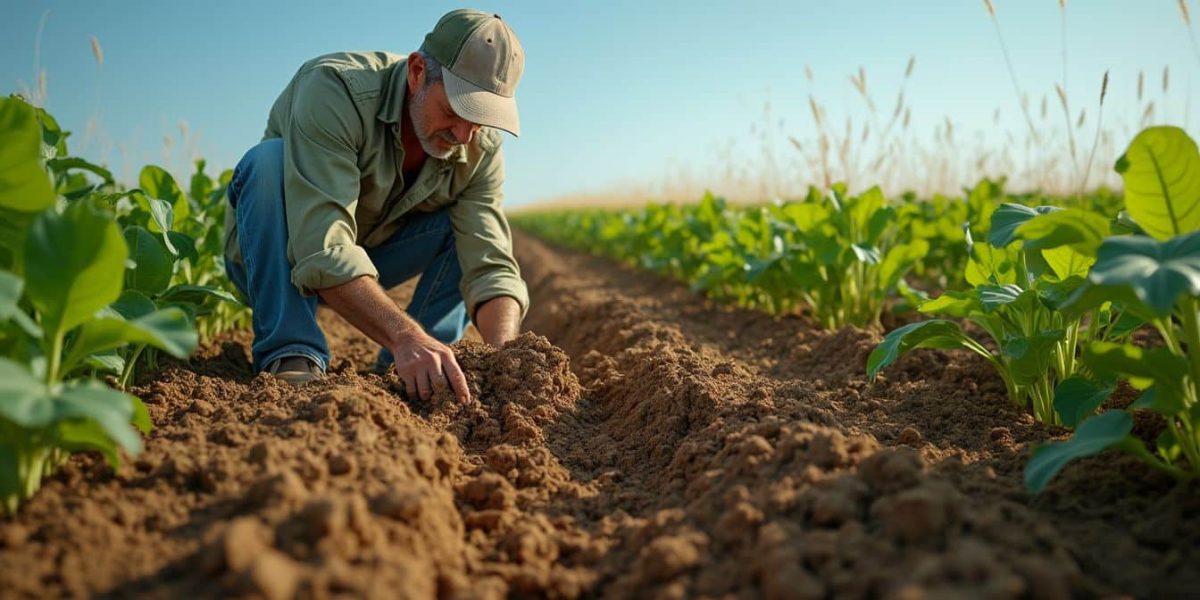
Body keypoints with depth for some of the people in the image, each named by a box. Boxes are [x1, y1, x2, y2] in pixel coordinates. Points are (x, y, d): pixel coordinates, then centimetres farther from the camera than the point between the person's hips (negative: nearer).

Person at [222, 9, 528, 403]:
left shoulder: (480, 149, -16)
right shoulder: (334, 90, -32)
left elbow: (491, 266, -24)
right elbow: (323, 251, -42)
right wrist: (405, 336, -55)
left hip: (367, 263, 4)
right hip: (266, 261, -3)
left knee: (472, 228, -15)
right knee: (270, 161, -32)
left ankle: (410, 371, -14)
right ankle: (292, 357, -30)